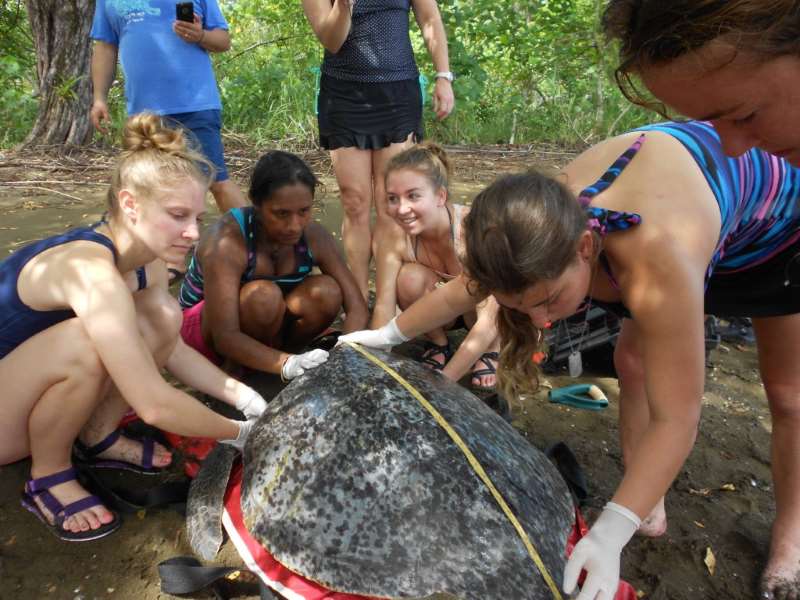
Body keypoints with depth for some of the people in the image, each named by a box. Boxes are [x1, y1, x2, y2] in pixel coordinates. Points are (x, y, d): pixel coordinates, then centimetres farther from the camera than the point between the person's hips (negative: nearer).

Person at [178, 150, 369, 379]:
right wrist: (287, 364, -53)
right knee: (265, 296, -35)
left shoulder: (314, 236, -18)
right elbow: (225, 336, -38)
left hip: (266, 328, 4)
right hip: (203, 329, -4)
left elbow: (357, 307, -18)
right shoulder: (227, 241, -32)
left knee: (327, 292, -23)